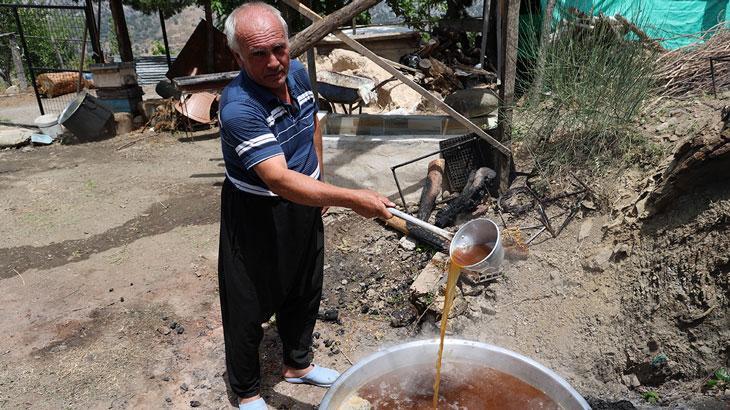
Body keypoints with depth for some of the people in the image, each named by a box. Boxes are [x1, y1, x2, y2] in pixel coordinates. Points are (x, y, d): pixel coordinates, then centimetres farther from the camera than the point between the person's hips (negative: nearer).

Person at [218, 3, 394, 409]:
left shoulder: (297, 72, -6)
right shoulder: (239, 107, -31)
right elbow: (280, 180, -40)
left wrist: (321, 181, 13)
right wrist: (350, 198, -46)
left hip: (304, 206, 7)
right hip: (257, 215, -7)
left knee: (305, 291, 22)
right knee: (249, 307, 10)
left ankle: (298, 364, 48)